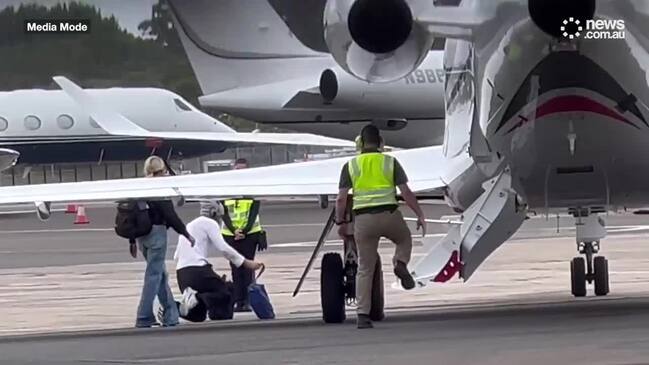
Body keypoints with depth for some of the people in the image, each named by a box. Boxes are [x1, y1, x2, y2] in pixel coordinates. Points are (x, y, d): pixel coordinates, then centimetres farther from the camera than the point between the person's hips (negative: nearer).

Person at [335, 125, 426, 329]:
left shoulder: (350, 166, 5)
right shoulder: (390, 162, 4)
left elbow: (341, 199, 0)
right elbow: (406, 193, -1)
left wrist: (340, 222, 11)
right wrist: (420, 215, 7)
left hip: (363, 219, 1)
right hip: (389, 215, -1)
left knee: (365, 269, 7)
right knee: (404, 239, 32)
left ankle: (363, 315, 1)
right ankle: (400, 263, 0)